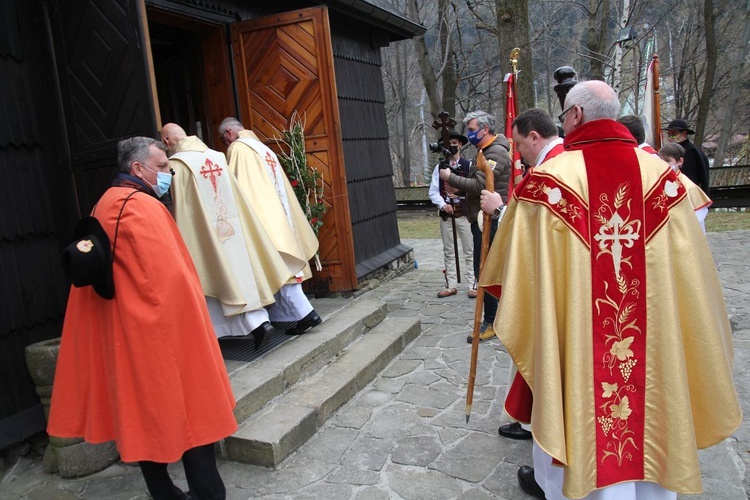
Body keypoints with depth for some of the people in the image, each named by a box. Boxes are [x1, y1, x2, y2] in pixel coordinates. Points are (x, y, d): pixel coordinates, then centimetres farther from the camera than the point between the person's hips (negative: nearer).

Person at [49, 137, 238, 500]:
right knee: (190, 410, 0)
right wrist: (188, 325, -13)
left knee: (146, 415, 15)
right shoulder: (142, 206, -16)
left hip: (121, 331, 9)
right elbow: (169, 276, -22)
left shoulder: (105, 206, 14)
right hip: (159, 331, -9)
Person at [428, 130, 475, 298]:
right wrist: (443, 204, -13)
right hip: (445, 215, 3)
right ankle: (451, 285, 19)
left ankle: (472, 285, 10)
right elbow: (433, 191, 1)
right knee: (448, 252, 10)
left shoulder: (469, 165, -2)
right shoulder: (439, 167, 5)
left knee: (469, 251, 2)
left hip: (464, 213, -3)